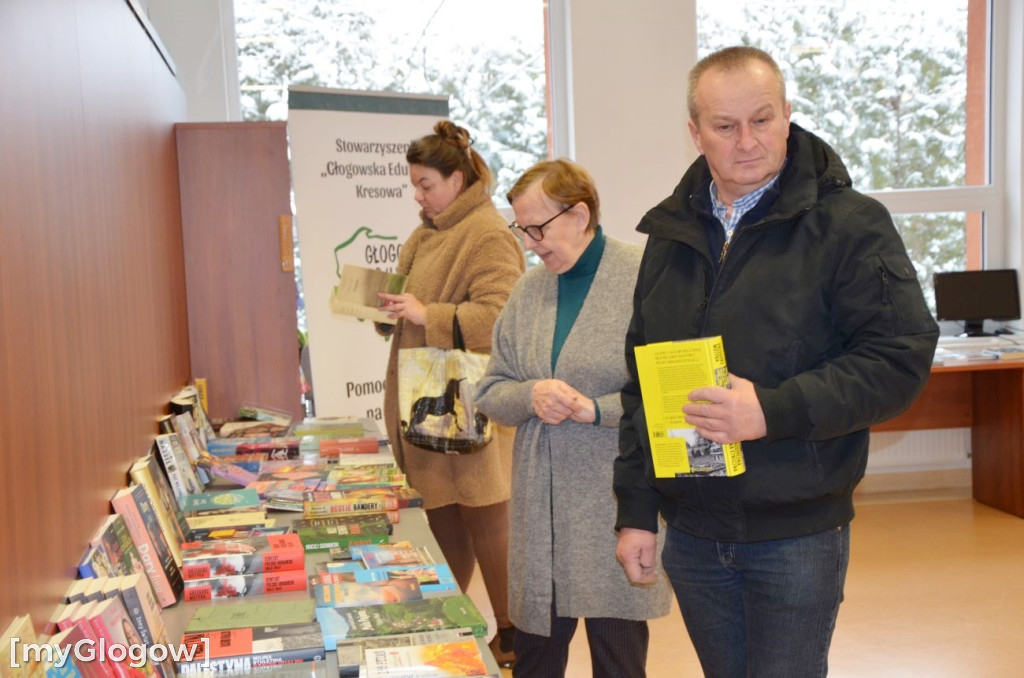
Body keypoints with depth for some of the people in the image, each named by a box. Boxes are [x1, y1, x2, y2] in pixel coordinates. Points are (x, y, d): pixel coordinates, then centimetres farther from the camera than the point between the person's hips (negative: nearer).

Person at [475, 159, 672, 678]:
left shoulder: (645, 280, -9)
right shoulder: (529, 290, 9)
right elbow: (491, 392, 11)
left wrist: (596, 409, -19)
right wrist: (532, 396, -9)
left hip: (617, 509, -4)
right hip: (540, 505, 5)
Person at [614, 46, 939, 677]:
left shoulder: (849, 223, -7)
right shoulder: (673, 233, 8)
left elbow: (901, 358, -13)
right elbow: (641, 380, 11)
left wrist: (773, 411, -24)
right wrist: (636, 510, 9)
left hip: (796, 533, -4)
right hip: (691, 531, 5)